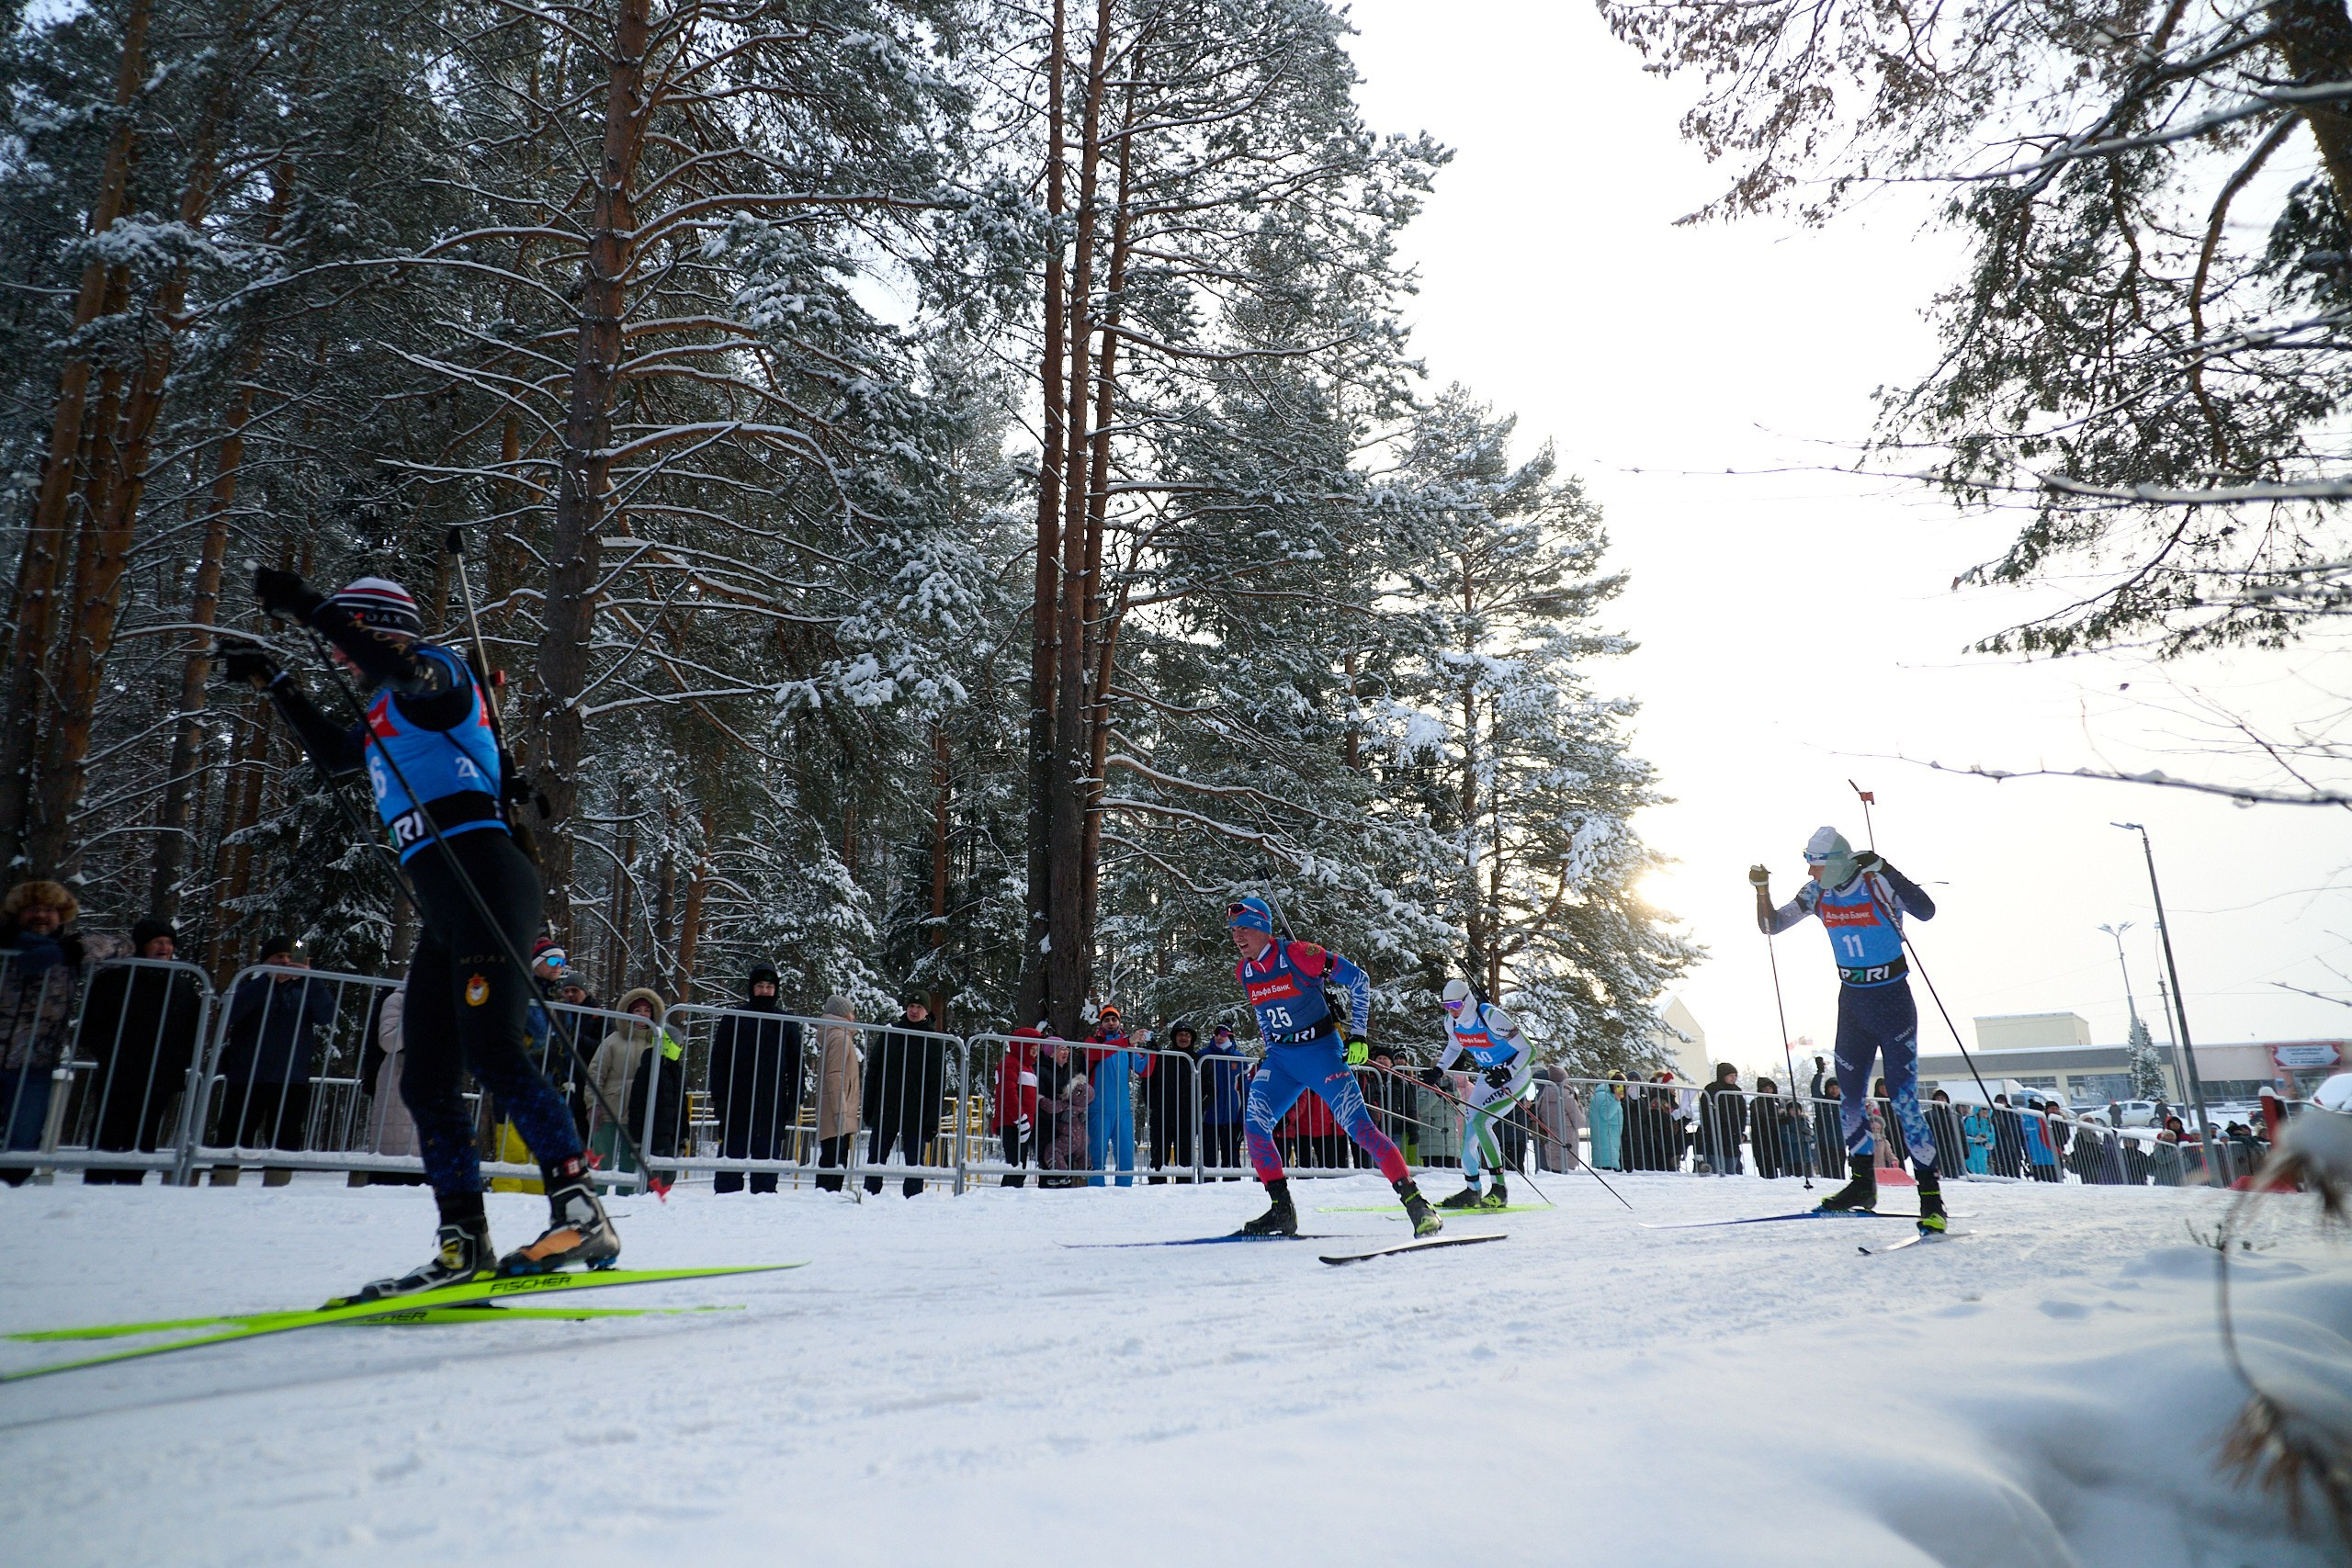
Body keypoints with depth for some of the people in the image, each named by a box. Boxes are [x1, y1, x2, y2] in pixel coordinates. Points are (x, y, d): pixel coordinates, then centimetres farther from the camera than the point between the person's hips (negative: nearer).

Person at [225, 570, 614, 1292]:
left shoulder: (438, 671, 2)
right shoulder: (385, 715, 28)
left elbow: (402, 670, -22)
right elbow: (332, 753, 45)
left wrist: (306, 604, -19)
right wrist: (272, 680, 45)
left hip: (484, 875, -10)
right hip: (438, 906, 10)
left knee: (491, 1051, -22)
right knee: (426, 1081, 6)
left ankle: (582, 1214, -25)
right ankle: (464, 1241, 9)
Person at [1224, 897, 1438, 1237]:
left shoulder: (1297, 954, -16)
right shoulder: (1244, 972, 3)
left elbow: (1357, 979, -10)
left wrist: (1358, 1034, -12)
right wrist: (1269, 1053, 14)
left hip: (1320, 1050, -6)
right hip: (1280, 1058, 6)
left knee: (1358, 1125, -13)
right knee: (1254, 1126, -9)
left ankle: (1415, 1201, -5)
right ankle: (1281, 1210, 2)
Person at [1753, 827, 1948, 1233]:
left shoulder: (1880, 884, -16)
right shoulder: (1817, 894, 0)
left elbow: (1925, 911, -32)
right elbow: (1772, 925, 6)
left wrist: (1882, 869, -38)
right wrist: (1762, 889, -10)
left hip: (1893, 1000, -6)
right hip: (1851, 1001, 6)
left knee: (1904, 1100, -9)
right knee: (1849, 1095, 9)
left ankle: (1931, 1196, -1)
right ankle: (1862, 1184, 21)